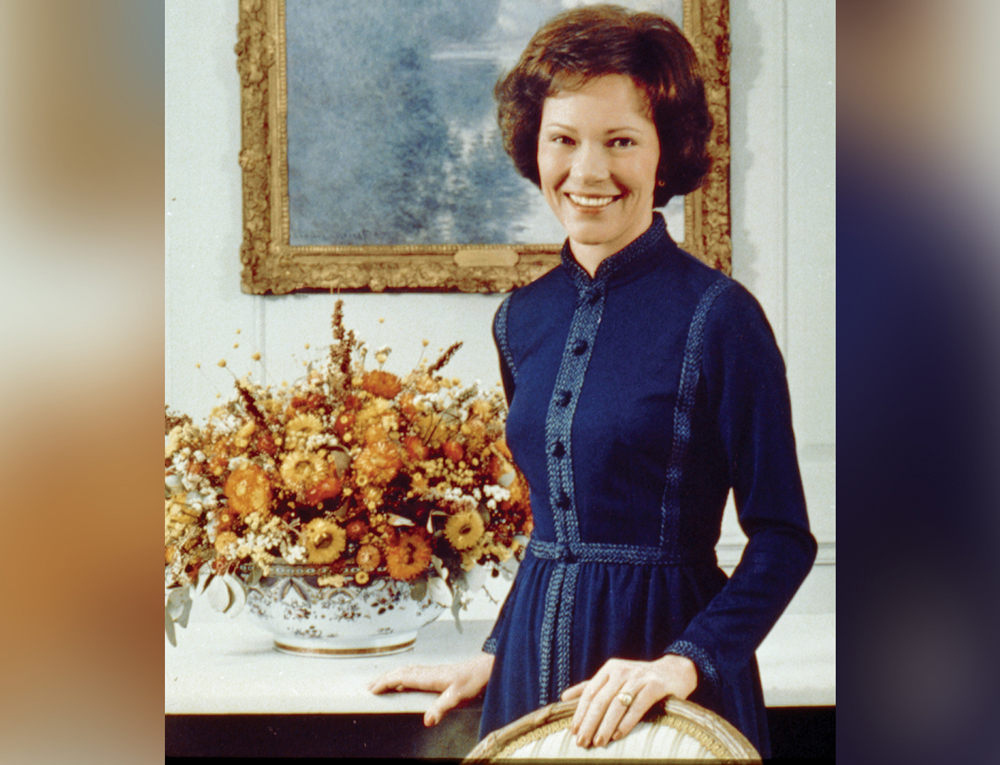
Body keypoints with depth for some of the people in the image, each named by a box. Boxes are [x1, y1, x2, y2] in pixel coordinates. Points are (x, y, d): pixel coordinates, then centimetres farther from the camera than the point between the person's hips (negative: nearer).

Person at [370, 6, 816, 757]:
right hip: (535, 656, 5)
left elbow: (783, 539, -12)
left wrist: (683, 662, -23)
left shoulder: (717, 316, -12)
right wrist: (494, 658, 13)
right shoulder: (524, 318, 5)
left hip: (664, 637, -5)